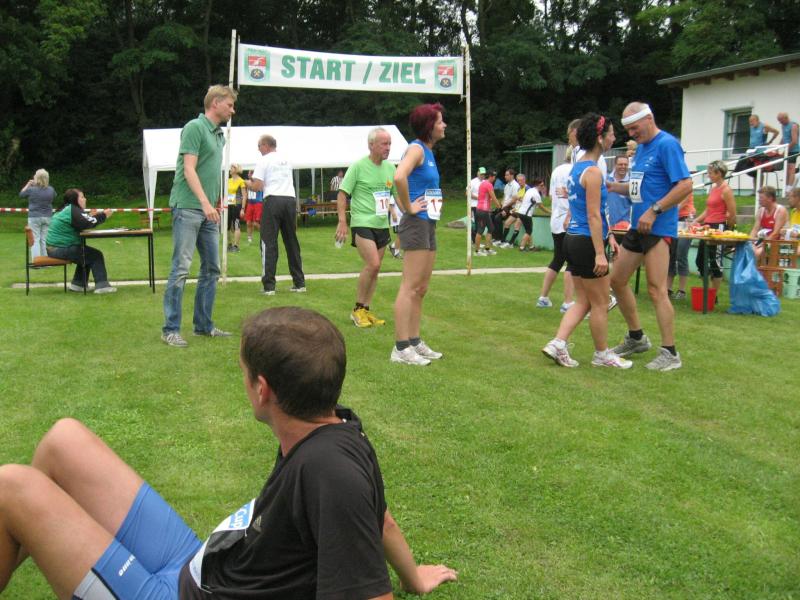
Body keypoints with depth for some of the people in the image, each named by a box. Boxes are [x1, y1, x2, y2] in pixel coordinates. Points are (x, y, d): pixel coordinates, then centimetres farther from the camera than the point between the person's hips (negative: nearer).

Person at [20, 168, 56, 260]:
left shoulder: (31, 189, -13)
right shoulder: (51, 190, -2)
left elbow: (21, 194, 6)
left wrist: (28, 184, 16)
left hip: (34, 217, -4)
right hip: (47, 217, 4)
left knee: (35, 240, -1)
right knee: (44, 240, 9)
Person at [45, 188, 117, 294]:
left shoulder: (66, 209, 16)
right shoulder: (72, 210, -15)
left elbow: (81, 225, 13)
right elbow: (88, 223, -22)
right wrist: (103, 215, -8)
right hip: (61, 249, -11)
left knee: (87, 254, 27)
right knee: (96, 255, -8)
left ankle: (78, 283, 28)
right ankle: (102, 285, -11)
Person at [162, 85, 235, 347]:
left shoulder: (219, 134, 18)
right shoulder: (194, 128, -8)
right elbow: (189, 170, -16)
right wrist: (205, 202, -24)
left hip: (208, 212, 9)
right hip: (188, 208, -9)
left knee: (211, 269, 10)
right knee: (181, 268, -9)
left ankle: (203, 325, 19)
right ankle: (170, 329, -4)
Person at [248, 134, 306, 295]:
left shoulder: (264, 160, 0)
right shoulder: (286, 160, 20)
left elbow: (258, 186, -6)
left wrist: (249, 183, 16)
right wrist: (256, 178, 31)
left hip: (273, 200, -5)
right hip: (290, 199, 5)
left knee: (269, 243, -2)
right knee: (292, 242, 11)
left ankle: (269, 286, -8)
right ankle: (299, 283, 12)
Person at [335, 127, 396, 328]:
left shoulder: (390, 168, 9)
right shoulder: (358, 167, -8)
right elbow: (342, 194, -7)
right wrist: (342, 222, -14)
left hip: (382, 225, 6)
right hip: (362, 223, -6)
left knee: (374, 269, 8)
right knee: (373, 264, -17)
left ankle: (366, 310, 18)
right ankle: (358, 309, -3)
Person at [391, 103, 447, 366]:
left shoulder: (429, 151, 16)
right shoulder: (416, 148, -12)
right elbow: (399, 177, -31)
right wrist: (409, 207, -20)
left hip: (428, 225, 10)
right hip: (416, 224, -10)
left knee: (421, 289, 13)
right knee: (410, 287, -8)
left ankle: (415, 342, 20)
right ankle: (401, 348, -5)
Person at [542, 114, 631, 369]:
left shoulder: (577, 168, 13)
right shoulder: (593, 171, -15)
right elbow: (593, 216, -19)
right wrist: (600, 253, -19)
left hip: (573, 240, 9)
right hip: (587, 243, -9)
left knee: (583, 301, 15)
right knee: (600, 303, 6)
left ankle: (557, 344, 6)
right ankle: (602, 354, 18)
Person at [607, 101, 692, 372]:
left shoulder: (667, 144, -12)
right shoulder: (641, 147, 15)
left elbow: (685, 185, -19)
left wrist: (654, 211, -22)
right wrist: (614, 187, 5)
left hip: (658, 228, -9)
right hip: (637, 226, 9)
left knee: (656, 289, -8)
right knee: (617, 281, 13)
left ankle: (670, 353, 1)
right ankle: (636, 338, 28)